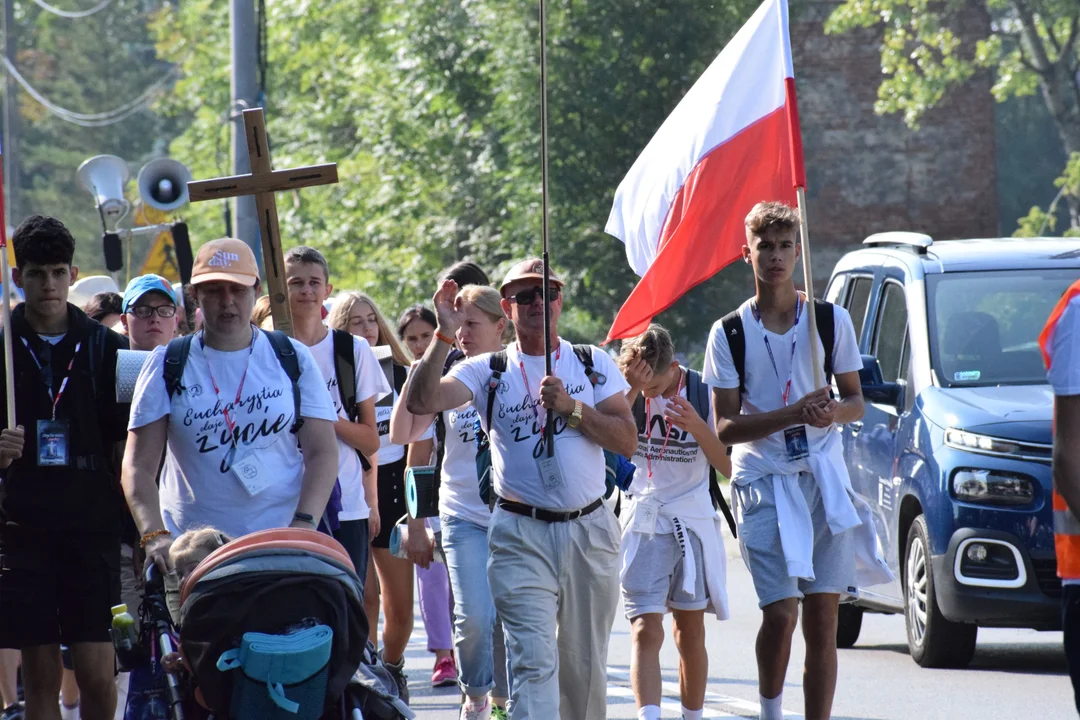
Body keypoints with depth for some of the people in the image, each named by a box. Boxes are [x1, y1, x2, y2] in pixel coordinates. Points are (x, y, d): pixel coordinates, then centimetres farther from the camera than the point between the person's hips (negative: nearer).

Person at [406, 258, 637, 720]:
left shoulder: (593, 364, 9)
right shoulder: (488, 372, 4)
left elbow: (627, 440, 0)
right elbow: (421, 401, -11)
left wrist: (570, 407, -11)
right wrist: (444, 335, -20)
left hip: (589, 530, 3)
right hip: (522, 536, -2)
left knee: (585, 665, 10)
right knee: (533, 660, -15)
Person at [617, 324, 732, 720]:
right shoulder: (628, 394, -5)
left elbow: (727, 466, -5)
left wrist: (697, 427, -21)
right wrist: (632, 391, -29)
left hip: (693, 523, 1)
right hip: (643, 521, -1)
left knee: (691, 633, 11)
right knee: (646, 630, -14)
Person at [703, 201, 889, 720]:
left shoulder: (832, 321, 6)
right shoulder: (729, 334, 1)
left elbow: (855, 401, 13)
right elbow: (724, 428, -2)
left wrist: (833, 412, -11)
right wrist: (792, 414, -17)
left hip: (823, 479, 2)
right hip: (762, 482, -2)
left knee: (823, 619, -2)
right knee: (781, 612, -12)